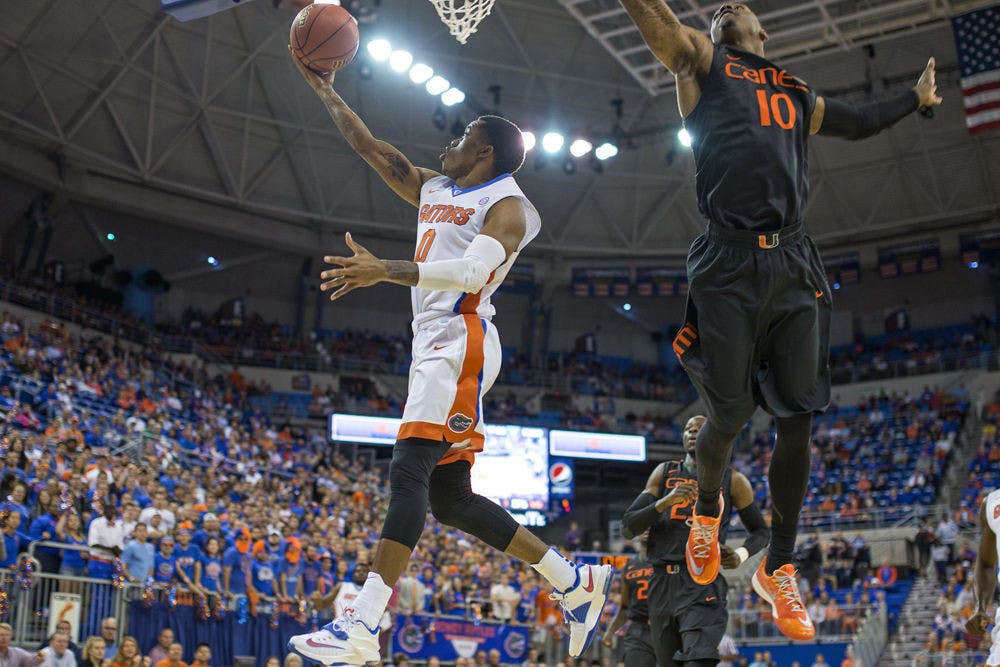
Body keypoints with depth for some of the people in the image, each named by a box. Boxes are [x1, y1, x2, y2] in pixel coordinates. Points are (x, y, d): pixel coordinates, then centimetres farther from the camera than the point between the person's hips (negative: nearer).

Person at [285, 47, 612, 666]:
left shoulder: (505, 205, -3)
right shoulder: (434, 190, 24)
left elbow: (473, 271, -22)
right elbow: (370, 146, 28)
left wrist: (383, 271, -30)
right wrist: (323, 87, 27)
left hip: (462, 341, -10)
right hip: (434, 344, 10)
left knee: (410, 470, -21)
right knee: (450, 496, 6)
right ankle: (577, 581, 13)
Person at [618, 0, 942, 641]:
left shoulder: (796, 95, 27)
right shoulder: (701, 60, 12)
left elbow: (860, 121, 43)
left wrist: (917, 96, 54)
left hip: (795, 267, 4)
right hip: (729, 268, -4)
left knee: (798, 420, 0)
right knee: (728, 417, -1)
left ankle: (779, 570, 15)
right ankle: (708, 510, 33)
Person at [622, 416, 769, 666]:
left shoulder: (732, 480, 8)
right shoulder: (664, 472, 13)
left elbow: (760, 530, 17)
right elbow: (629, 526, 5)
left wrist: (742, 554, -5)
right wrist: (666, 501, -12)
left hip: (703, 582, -4)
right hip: (662, 582, 4)